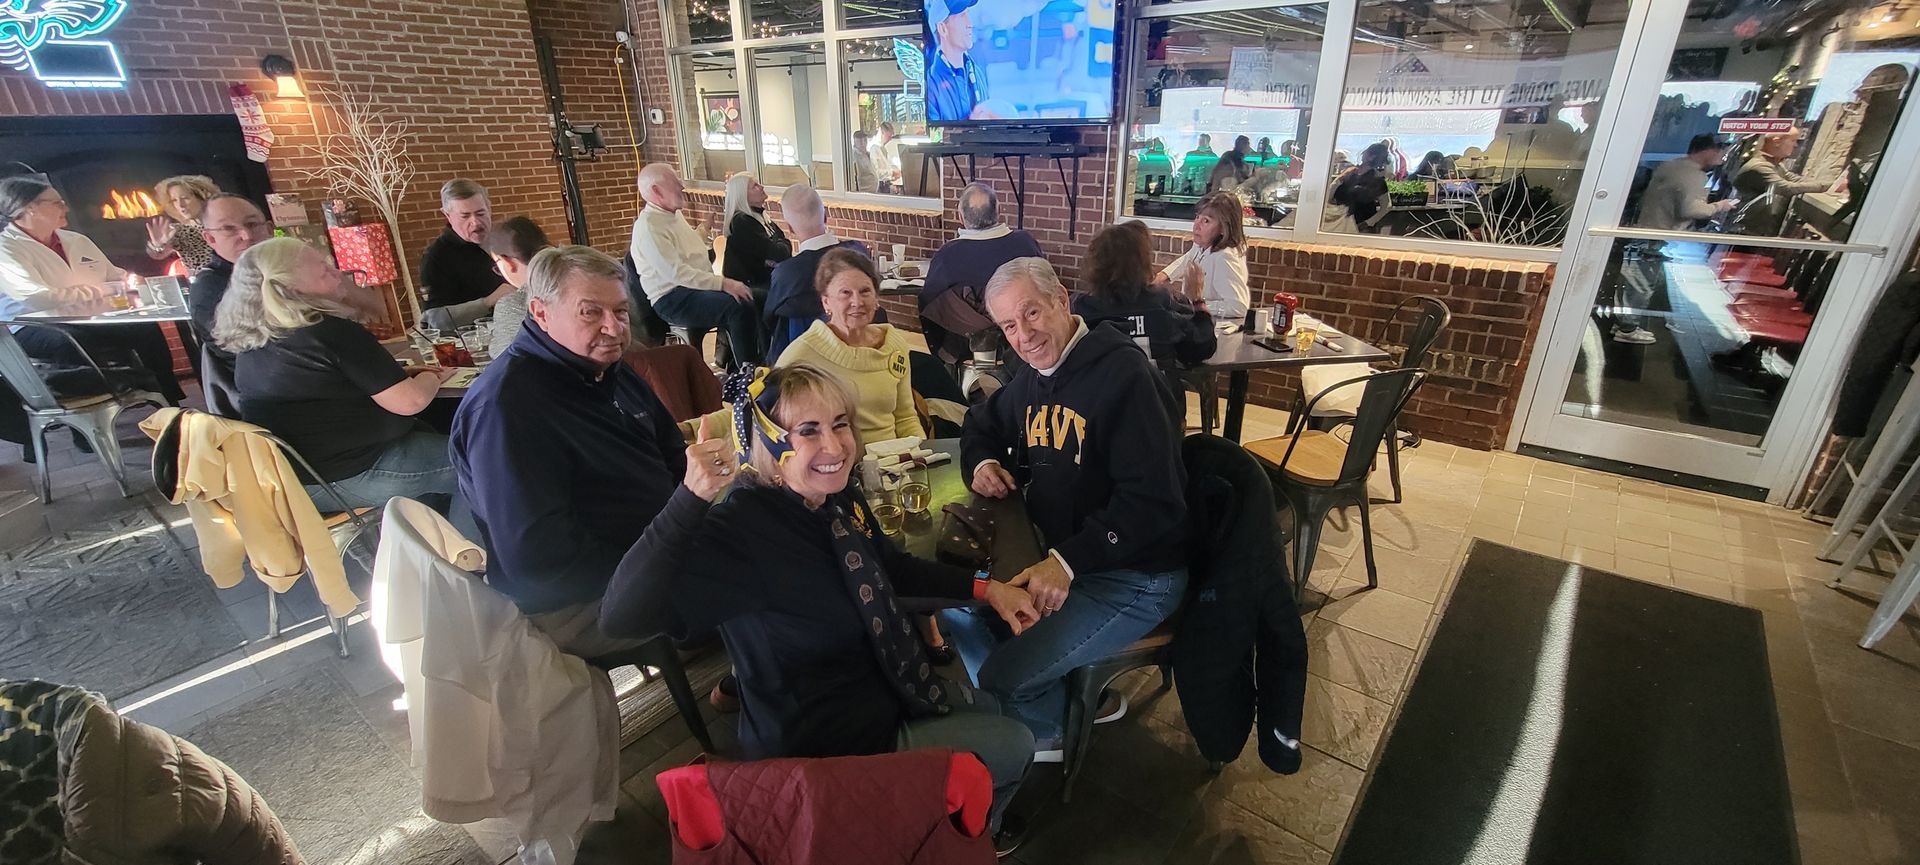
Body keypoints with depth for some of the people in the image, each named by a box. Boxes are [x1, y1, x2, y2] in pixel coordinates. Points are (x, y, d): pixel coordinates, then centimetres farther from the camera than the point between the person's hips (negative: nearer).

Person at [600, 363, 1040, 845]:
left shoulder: (836, 497, -9)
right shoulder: (743, 528, -33)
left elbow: (888, 566, 9)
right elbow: (623, 616, -44)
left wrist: (983, 588, 4)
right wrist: (692, 497, -53)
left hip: (874, 692, 8)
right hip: (821, 747, -8)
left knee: (996, 711, 27)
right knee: (1013, 745, 7)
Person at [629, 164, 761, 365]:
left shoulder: (674, 215, 15)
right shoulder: (648, 226, -15)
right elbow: (676, 273, -25)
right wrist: (723, 283, -28)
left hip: (699, 287, 9)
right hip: (673, 300, -9)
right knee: (739, 306, -29)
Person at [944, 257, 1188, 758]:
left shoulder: (1124, 375, -22)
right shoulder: (1034, 377, 6)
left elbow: (1151, 503, -26)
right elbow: (982, 423, 24)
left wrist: (1067, 562, -32)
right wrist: (982, 461, 1)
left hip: (1135, 576, -9)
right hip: (1056, 556, 9)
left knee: (1003, 676, -17)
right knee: (953, 602, 8)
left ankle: (1048, 730, 20)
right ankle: (1070, 697, 21)